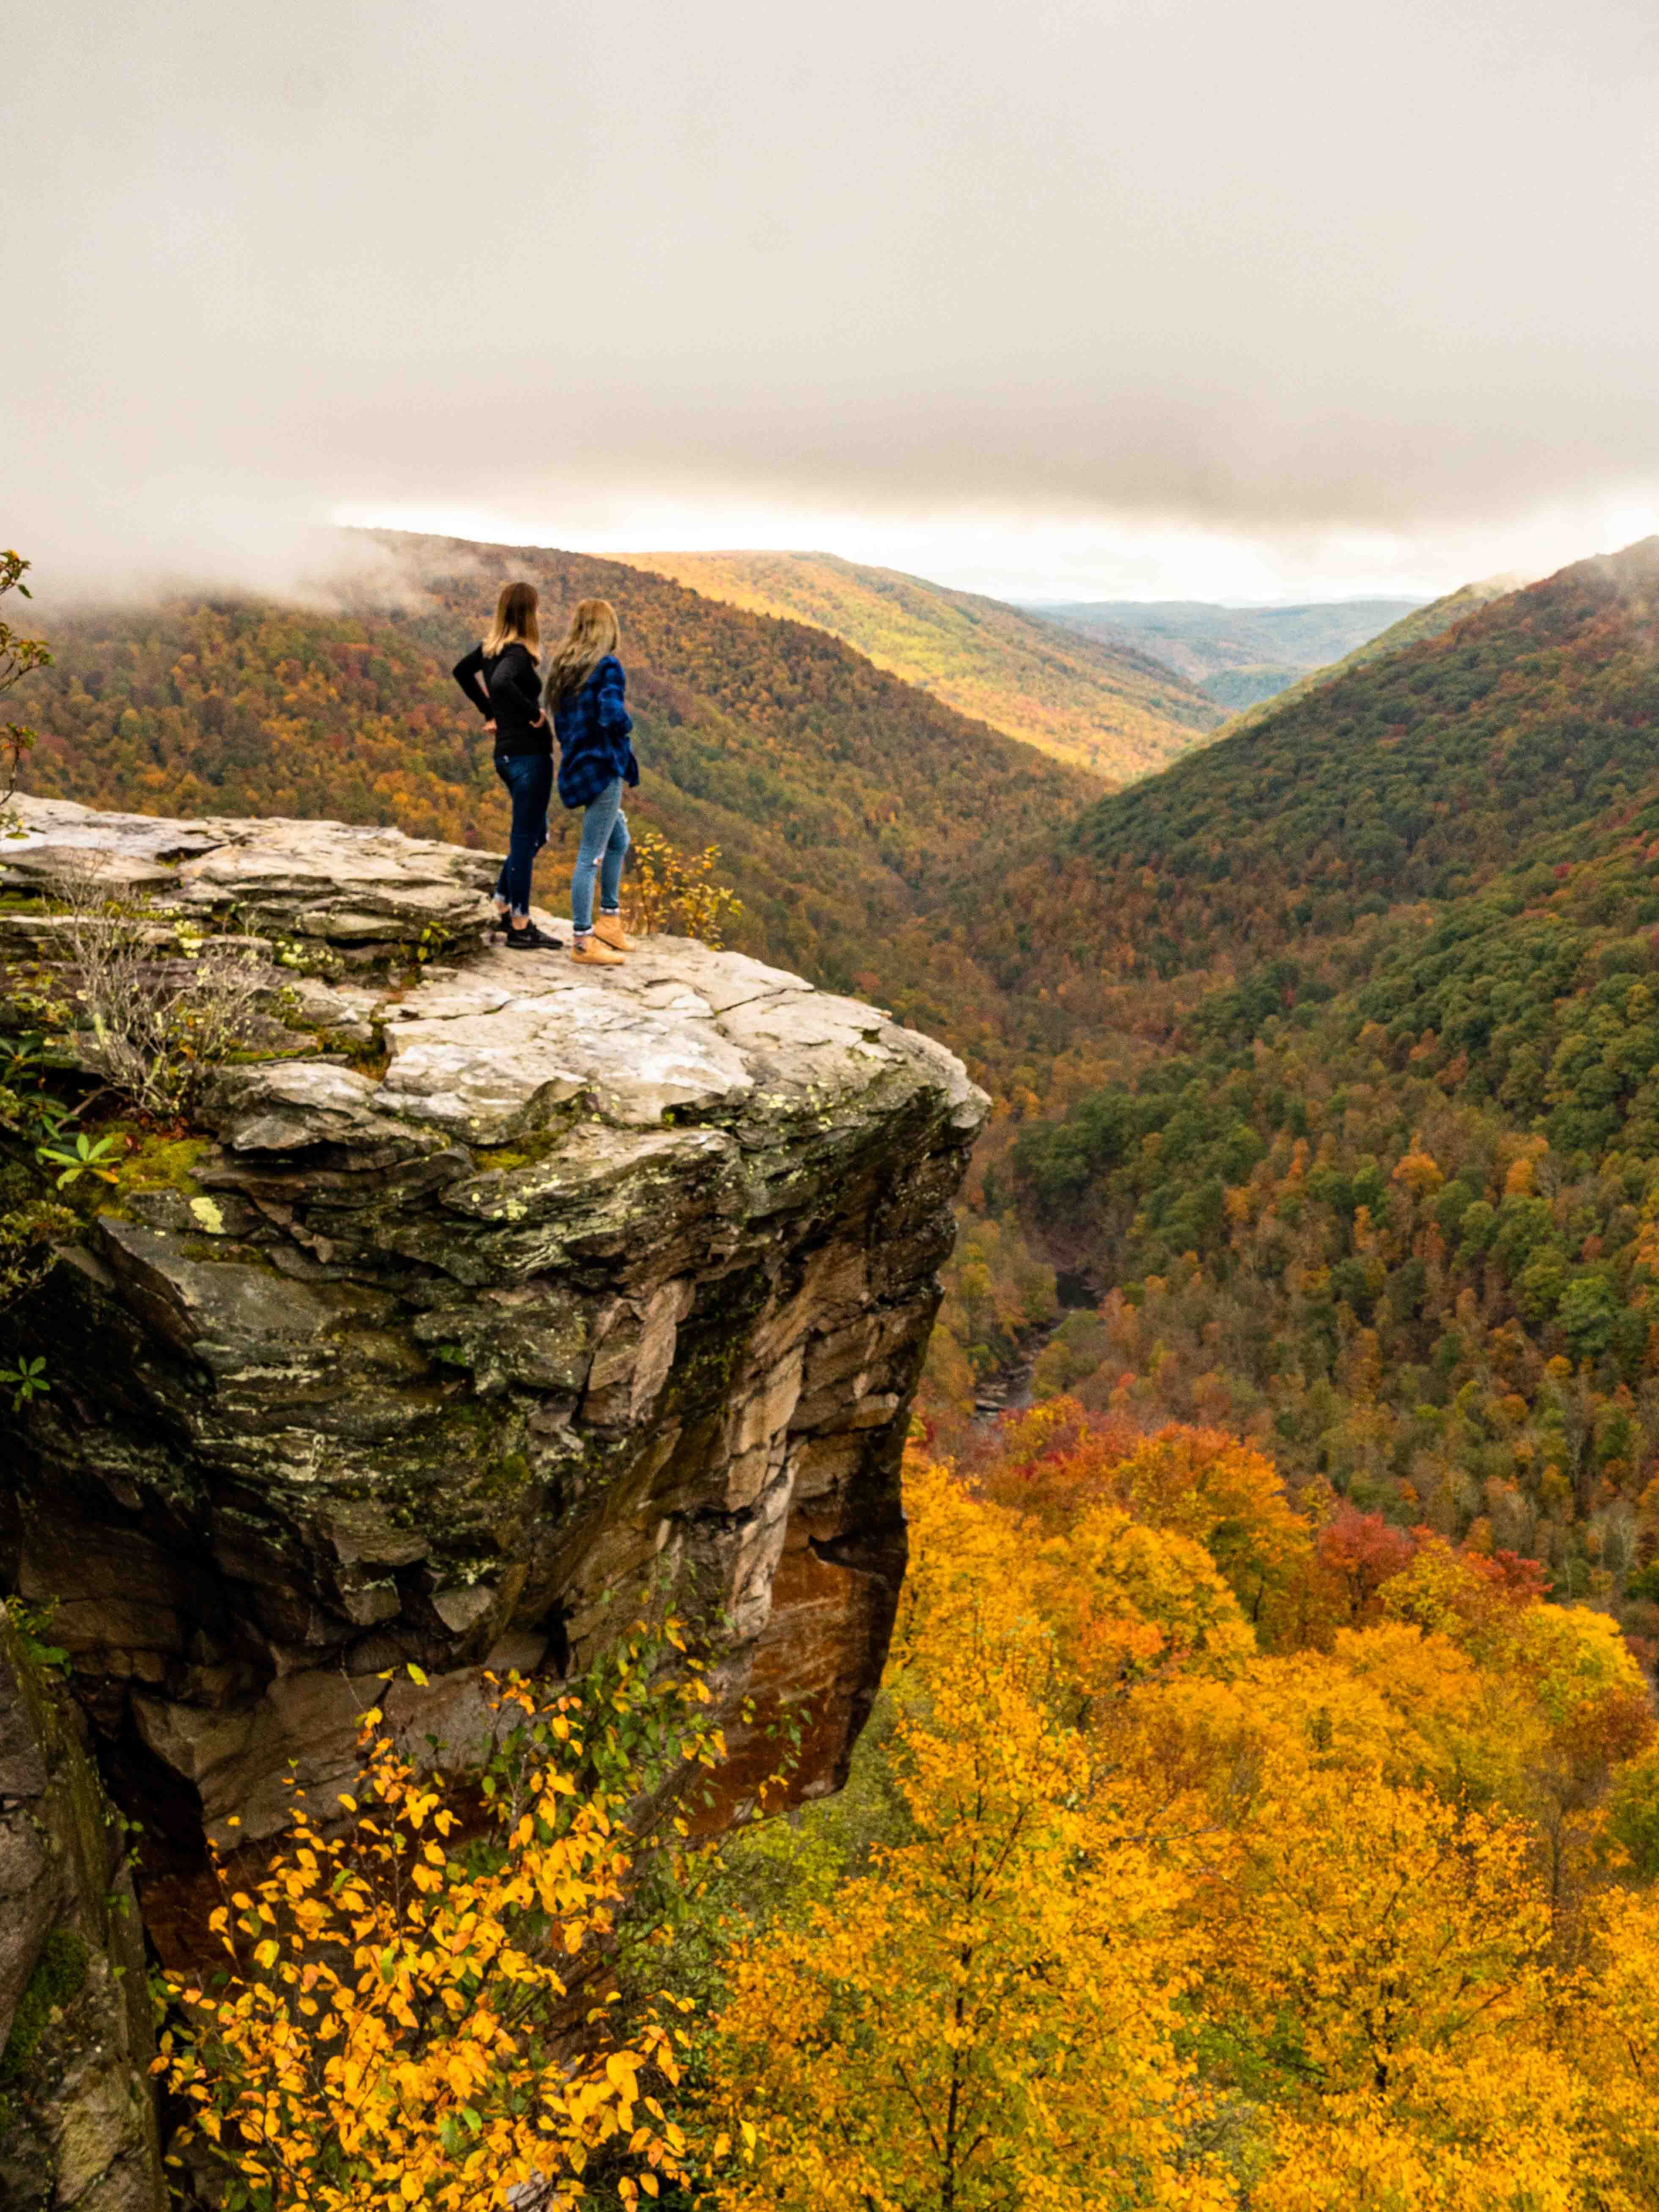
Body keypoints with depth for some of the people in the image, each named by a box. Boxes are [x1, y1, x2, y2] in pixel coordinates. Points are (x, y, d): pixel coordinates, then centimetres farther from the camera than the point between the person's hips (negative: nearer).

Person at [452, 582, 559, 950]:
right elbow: (500, 683, -39)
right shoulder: (518, 653, -18)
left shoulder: (492, 647, 8)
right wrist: (534, 714, -24)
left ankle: (504, 908, 26)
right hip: (530, 755, -9)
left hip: (508, 753, 9)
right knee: (525, 839, -1)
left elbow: (462, 672, 24)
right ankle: (519, 929, 6)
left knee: (535, 834, 22)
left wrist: (489, 713, 21)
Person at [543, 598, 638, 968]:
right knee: (591, 856, -4)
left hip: (578, 767, 9)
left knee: (618, 843, 23)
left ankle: (609, 920, 32)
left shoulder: (563, 667, 10)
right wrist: (627, 722, -7)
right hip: (602, 770, -9)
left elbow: (561, 722, 15)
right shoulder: (607, 666, -14)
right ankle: (584, 943, 1)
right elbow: (613, 717, -27)